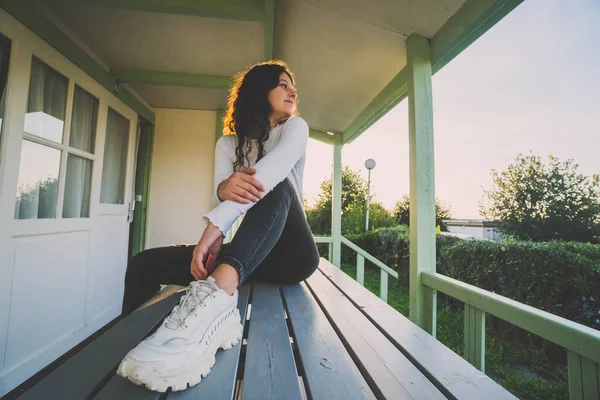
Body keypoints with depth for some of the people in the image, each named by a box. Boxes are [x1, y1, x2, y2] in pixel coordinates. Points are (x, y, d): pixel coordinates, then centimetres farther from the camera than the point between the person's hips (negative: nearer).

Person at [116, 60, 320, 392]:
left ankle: (216, 297, -49)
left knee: (276, 186, -32)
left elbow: (274, 167, -20)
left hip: (290, 253, -3)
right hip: (246, 254, 3)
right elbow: (219, 200, -5)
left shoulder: (295, 127, 3)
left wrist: (216, 224, -32)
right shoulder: (228, 143, 11)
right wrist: (224, 189, -30)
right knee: (145, 264, -8)